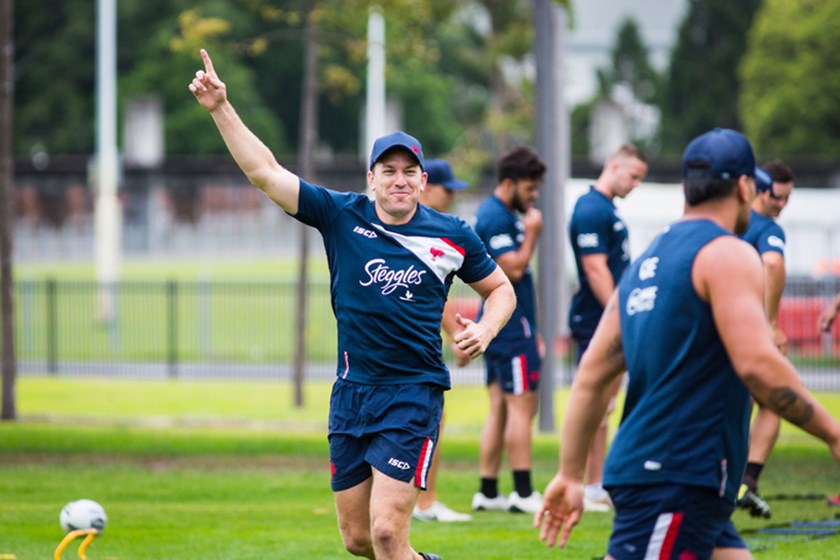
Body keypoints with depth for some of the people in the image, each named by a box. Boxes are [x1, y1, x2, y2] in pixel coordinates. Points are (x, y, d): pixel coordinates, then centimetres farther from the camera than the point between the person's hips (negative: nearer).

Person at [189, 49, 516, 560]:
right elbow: (265, 172, -3)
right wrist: (221, 108, -10)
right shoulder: (342, 216, 0)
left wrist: (485, 331, -6)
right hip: (352, 395, 3)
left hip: (413, 396, -3)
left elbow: (501, 288, 14)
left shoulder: (452, 236, -1)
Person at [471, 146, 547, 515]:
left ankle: (487, 492, 11)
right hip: (510, 324, -10)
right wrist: (532, 234, -12)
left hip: (500, 324, 10)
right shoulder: (496, 218, -14)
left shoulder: (507, 214, 17)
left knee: (500, 408, 10)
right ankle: (523, 492, -9)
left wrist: (532, 330, 23)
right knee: (522, 405, -9)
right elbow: (513, 269, -22)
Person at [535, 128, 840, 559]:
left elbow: (592, 374, 16)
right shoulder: (727, 255, -8)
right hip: (680, 472, -9)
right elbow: (758, 364, -19)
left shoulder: (647, 261, 18)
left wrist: (570, 475, 17)